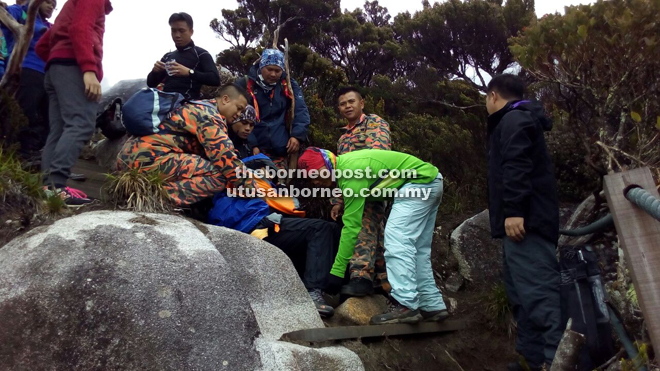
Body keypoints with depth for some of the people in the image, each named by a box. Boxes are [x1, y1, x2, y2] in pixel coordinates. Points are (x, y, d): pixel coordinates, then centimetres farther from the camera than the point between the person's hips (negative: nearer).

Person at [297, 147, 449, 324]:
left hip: (420, 182, -10)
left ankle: (406, 305, -19)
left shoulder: (351, 171, -23)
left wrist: (337, 271, -20)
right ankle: (432, 305, 18)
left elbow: (351, 225, -23)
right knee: (417, 249, 12)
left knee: (397, 241, -17)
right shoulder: (345, 163, 7)